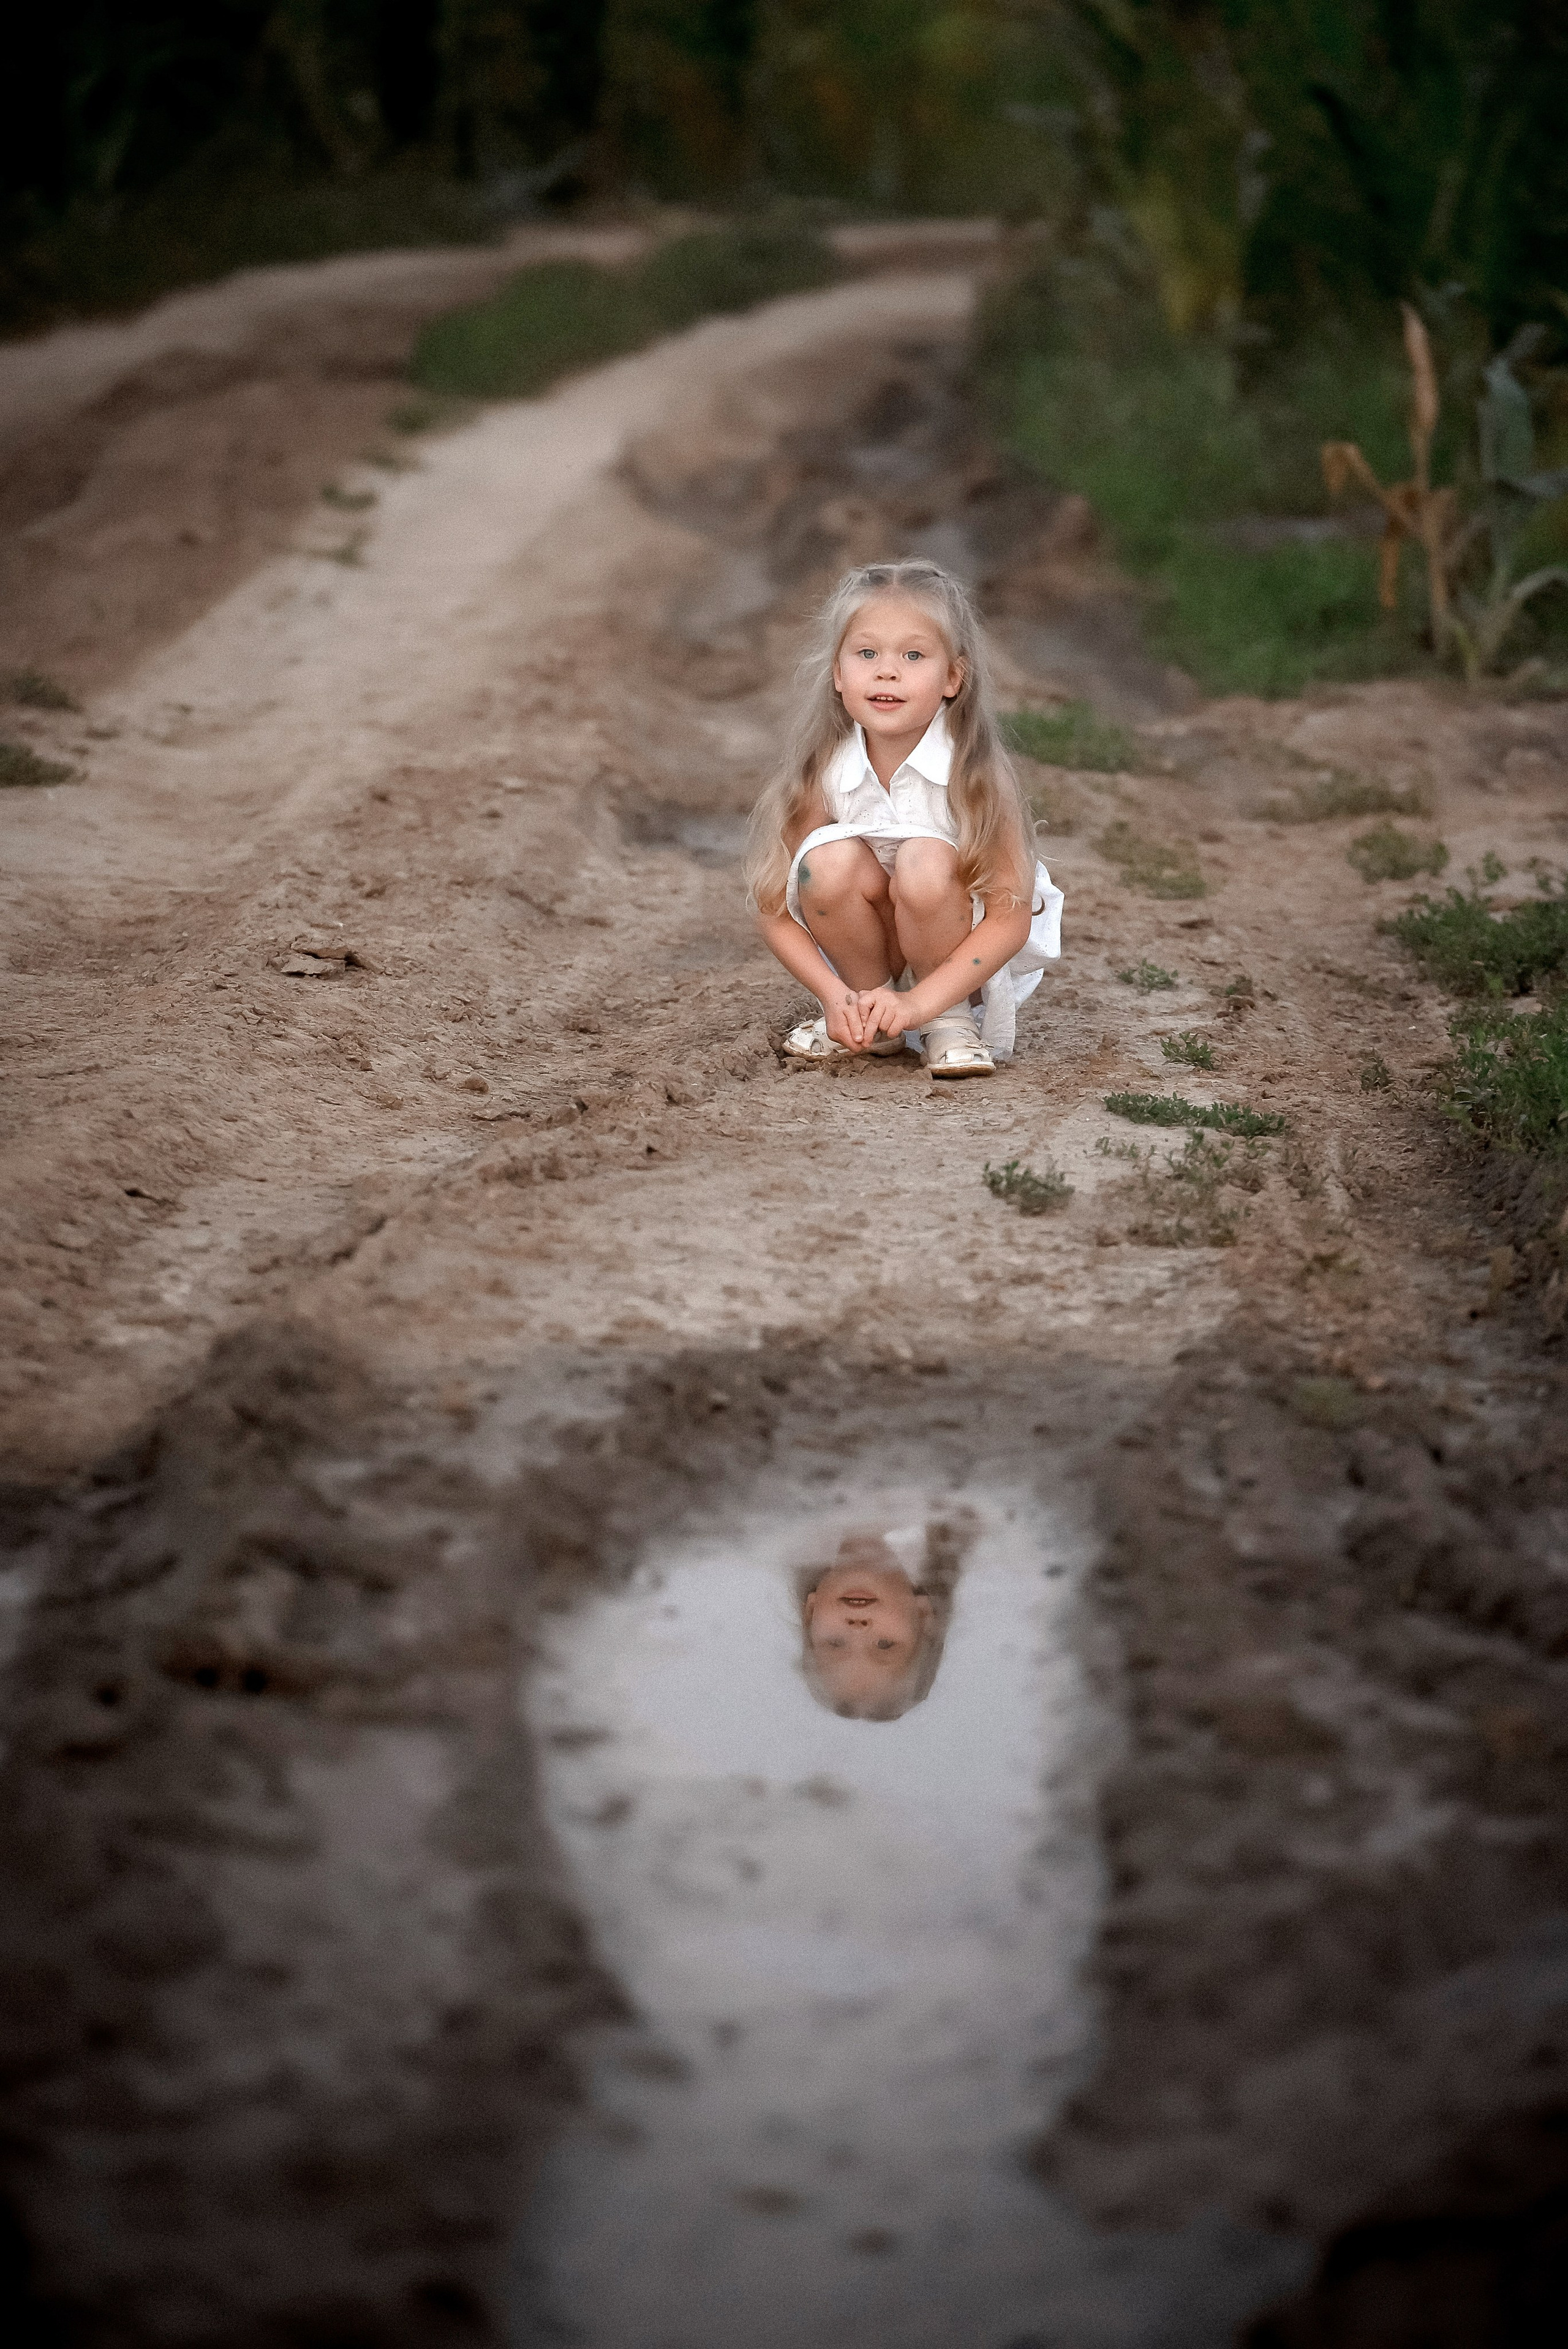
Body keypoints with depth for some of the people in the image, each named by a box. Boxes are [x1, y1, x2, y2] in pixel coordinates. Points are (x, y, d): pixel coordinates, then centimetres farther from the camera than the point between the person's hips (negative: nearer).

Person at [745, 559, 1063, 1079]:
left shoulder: (971, 772, -20)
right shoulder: (823, 774, -14)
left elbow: (1011, 919, -22)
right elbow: (775, 911, -9)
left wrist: (919, 1003, -31)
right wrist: (837, 996, -25)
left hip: (965, 965, -3)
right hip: (871, 954, 3)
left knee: (925, 863, -32)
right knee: (831, 861, -26)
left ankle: (955, 1019, -9)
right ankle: (869, 1021, -4)